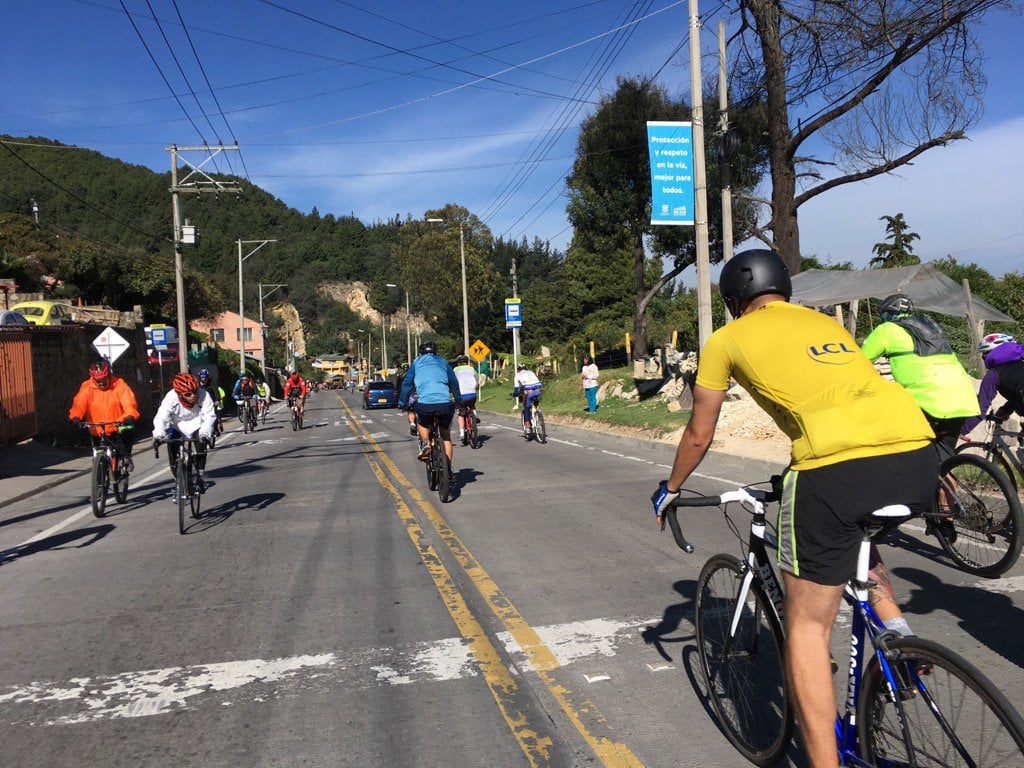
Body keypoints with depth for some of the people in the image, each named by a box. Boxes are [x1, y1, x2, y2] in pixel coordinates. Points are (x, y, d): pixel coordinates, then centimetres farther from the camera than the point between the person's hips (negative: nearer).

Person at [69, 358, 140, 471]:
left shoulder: (119, 384, -2)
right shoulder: (87, 387, 2)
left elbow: (129, 402, -14)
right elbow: (79, 403, -11)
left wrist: (130, 416, -33)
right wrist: (75, 417, -32)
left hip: (117, 429, -1)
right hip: (97, 432, 1)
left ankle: (126, 456, -12)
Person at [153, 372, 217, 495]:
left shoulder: (203, 395, -28)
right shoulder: (170, 398, -27)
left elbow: (209, 416, -34)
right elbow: (161, 417, -35)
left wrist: (205, 432, -53)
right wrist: (158, 433, -54)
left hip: (197, 426, -1)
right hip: (178, 427, 1)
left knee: (202, 441, -28)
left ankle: (200, 476, -10)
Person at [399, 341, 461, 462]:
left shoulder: (417, 362, 20)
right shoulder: (443, 362, 23)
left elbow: (406, 383, 16)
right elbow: (455, 384, 24)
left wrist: (402, 403, 25)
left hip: (425, 404, -1)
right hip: (445, 404, 1)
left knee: (422, 423, 33)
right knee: (446, 437, 20)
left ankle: (425, 443, 7)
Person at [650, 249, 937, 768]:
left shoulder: (727, 339, 16)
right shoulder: (827, 323, 31)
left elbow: (698, 436, 24)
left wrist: (670, 490, 41)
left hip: (839, 467, -6)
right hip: (918, 457, 6)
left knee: (807, 626, 10)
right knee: (858, 533, 39)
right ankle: (897, 631, 25)